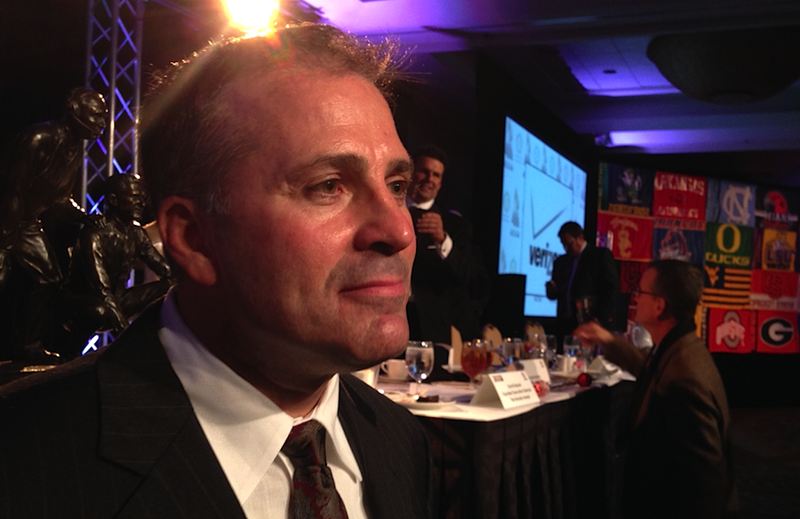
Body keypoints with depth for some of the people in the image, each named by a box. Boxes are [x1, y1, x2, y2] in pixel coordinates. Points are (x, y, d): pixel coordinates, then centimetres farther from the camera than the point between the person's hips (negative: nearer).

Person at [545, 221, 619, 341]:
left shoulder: (601, 255, 3)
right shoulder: (560, 261, 20)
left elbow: (612, 289, -4)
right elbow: (555, 294, 22)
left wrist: (600, 319, -12)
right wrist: (552, 290, -2)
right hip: (566, 326, 5)